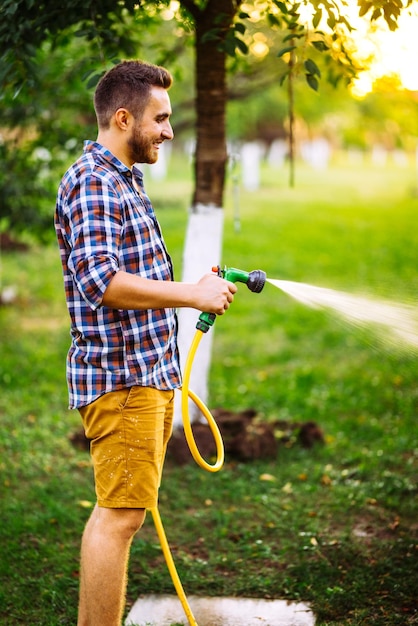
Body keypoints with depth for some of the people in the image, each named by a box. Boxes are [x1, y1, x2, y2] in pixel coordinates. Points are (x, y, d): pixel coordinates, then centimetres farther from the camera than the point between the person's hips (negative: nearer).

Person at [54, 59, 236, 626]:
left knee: (118, 511, 14)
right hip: (121, 377, -10)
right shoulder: (91, 182, -13)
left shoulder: (125, 181, 19)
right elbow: (101, 282, -26)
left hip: (150, 372, 10)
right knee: (121, 514, -8)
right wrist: (191, 293, -22)